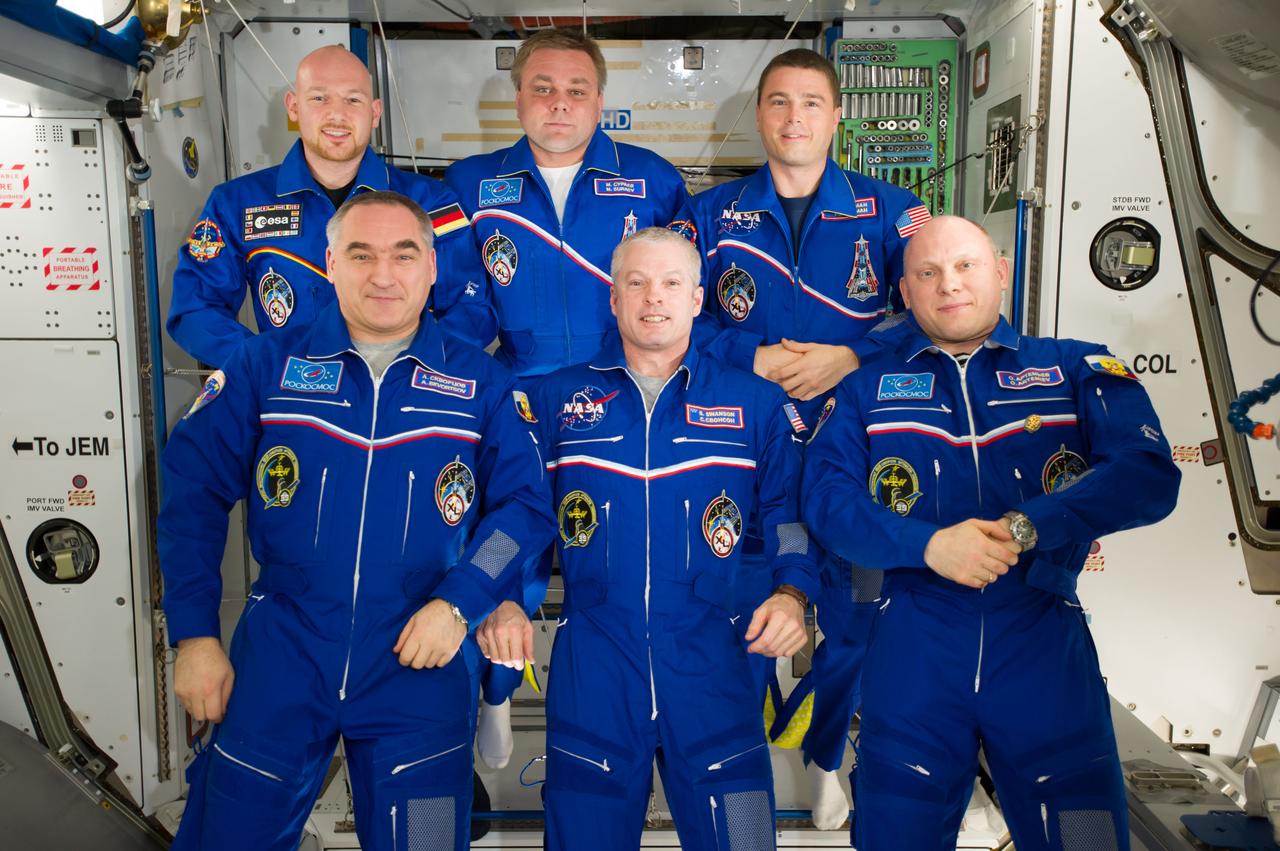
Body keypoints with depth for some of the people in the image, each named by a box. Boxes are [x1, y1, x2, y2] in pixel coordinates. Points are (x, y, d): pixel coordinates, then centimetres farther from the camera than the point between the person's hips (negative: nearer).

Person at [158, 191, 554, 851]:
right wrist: (193, 634, -3)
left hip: (418, 663, 0)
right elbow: (192, 489, 1)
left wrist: (458, 602, -13)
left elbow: (526, 505, -1)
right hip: (279, 659, 1)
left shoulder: (479, 383, 0)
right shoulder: (266, 366, 0)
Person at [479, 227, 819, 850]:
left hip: (712, 671, 0)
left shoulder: (756, 404, 7)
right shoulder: (555, 399, 7)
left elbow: (789, 512, 10)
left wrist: (790, 592, -7)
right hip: (589, 674, 1)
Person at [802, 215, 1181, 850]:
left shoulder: (1078, 370, 8)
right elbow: (826, 498, -3)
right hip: (913, 649, 1)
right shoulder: (866, 389, 10)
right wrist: (929, 545, -19)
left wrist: (1022, 528, -19)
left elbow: (1148, 474, -6)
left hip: (1047, 649, 0)